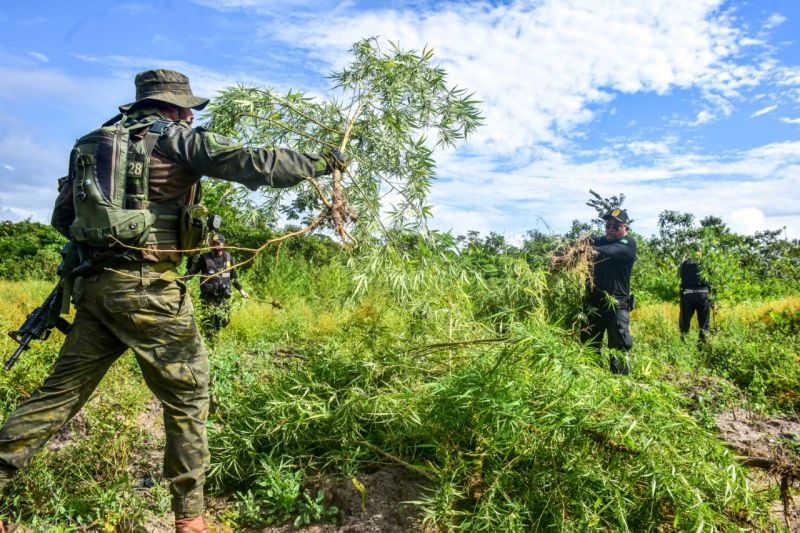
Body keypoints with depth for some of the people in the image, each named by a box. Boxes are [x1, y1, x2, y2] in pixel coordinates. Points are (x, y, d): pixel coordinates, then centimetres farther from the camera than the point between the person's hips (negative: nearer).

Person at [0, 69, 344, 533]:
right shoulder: (177, 137, -1)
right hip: (148, 288, -7)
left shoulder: (96, 141, 19)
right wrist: (320, 162, 1)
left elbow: (62, 218, 19)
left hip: (96, 284, 7)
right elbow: (256, 164, -8)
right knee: (188, 396, 5)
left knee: (62, 391, 16)